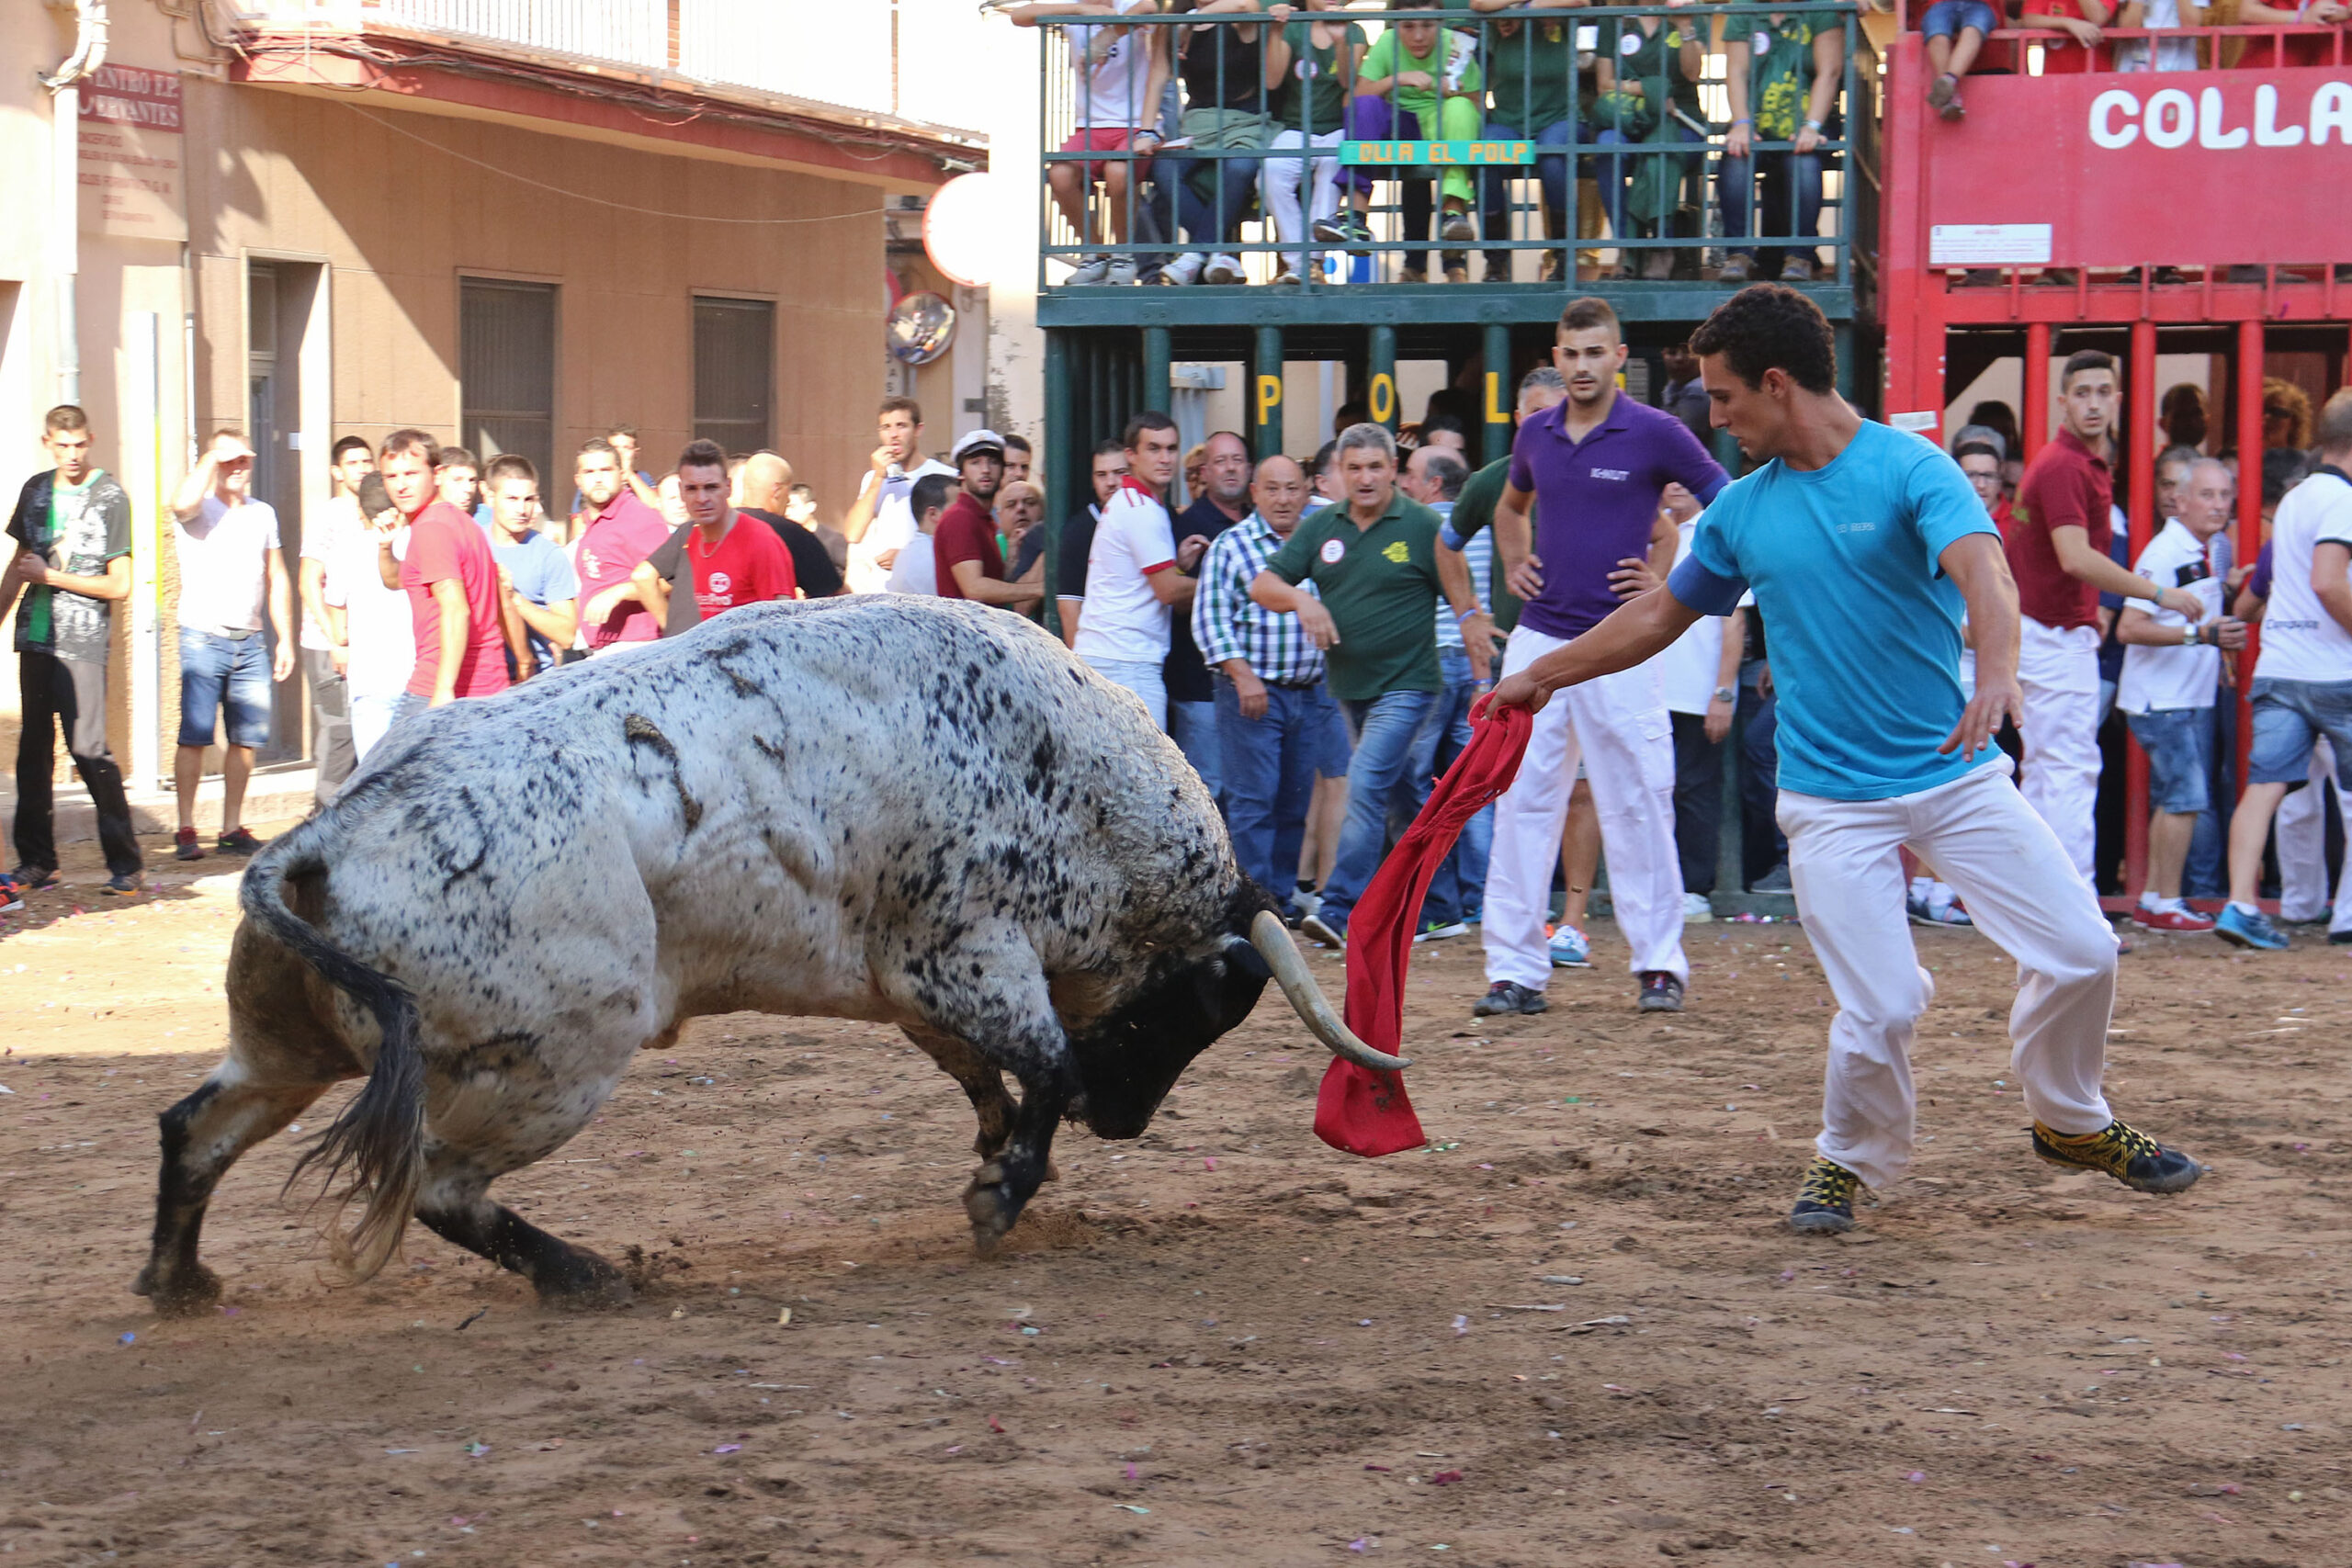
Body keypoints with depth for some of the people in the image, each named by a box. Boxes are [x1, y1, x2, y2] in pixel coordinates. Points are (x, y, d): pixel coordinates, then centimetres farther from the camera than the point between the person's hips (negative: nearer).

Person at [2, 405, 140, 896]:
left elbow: (119, 584, -8)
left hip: (81, 641, -6)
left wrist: (49, 575, -9)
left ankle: (125, 863, -6)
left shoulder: (110, 496, -5)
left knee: (88, 749, -11)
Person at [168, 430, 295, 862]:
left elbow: (277, 580, 20)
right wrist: (213, 455, -16)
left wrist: (285, 638, 14)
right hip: (203, 638, -5)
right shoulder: (199, 510, 0)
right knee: (194, 737, -8)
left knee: (246, 738, 3)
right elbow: (183, 502, -27)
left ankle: (232, 829, 11)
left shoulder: (263, 514, 17)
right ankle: (186, 830, -3)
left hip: (251, 643, 5)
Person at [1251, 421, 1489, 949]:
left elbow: (1464, 603, -1)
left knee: (1367, 787, -17)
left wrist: (1484, 684, -4)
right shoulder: (1320, 528, 7)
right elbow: (1262, 585, 6)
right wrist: (1300, 598, -16)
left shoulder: (1422, 525, -6)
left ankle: (1341, 911, -20)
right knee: (1403, 793, 16)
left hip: (1405, 684, -6)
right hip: (1349, 687, 6)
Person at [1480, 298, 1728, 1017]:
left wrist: (1672, 579, -4)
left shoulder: (1654, 433, -6)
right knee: (1521, 804, 2)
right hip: (1538, 639, 5)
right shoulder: (1536, 434, 10)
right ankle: (1515, 969, 5)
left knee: (1637, 807, 0)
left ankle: (1660, 964, 9)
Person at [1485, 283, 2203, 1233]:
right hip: (1832, 797, 1)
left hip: (1956, 774, -1)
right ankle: (1849, 1162, 17)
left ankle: (2071, 1122, 20)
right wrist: (1540, 676, 25)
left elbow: (1981, 569, -27)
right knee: (1882, 1009, -11)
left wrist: (1996, 670, -47)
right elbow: (1660, 616, 21)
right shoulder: (1742, 510, 5)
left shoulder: (1910, 468, -9)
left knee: (2081, 952, -7)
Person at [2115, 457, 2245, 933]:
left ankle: (2153, 901, 17)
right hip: (2162, 700, -9)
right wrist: (2199, 634, -27)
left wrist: (2223, 639, 11)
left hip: (2193, 696, 9)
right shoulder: (2164, 554, -16)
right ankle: (2167, 904, -5)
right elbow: (2129, 629, -23)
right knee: (2184, 798, -11)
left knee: (2173, 800, 11)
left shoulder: (2209, 552, 12)